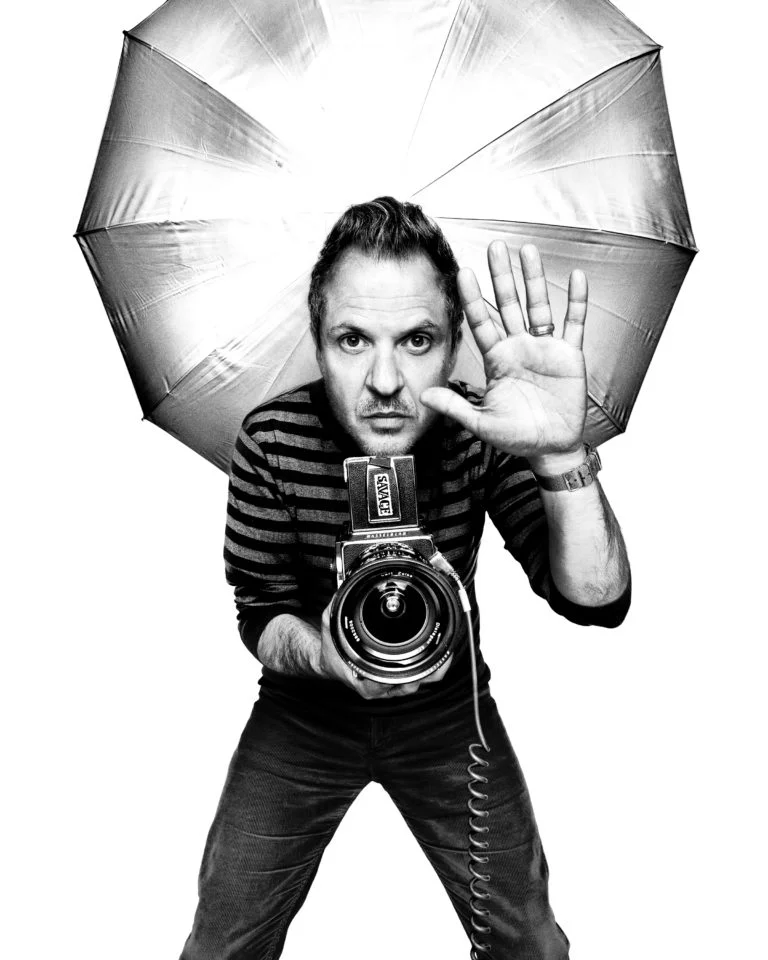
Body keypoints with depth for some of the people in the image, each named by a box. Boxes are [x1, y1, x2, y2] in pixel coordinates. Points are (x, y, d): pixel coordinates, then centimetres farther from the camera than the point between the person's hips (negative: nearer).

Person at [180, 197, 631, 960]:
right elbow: (261, 618, -12)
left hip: (446, 708, 1)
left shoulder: (482, 434, -21)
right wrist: (326, 654, -35)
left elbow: (595, 603, -28)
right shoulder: (271, 441, -21)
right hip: (306, 711, 0)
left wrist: (563, 459, -45)